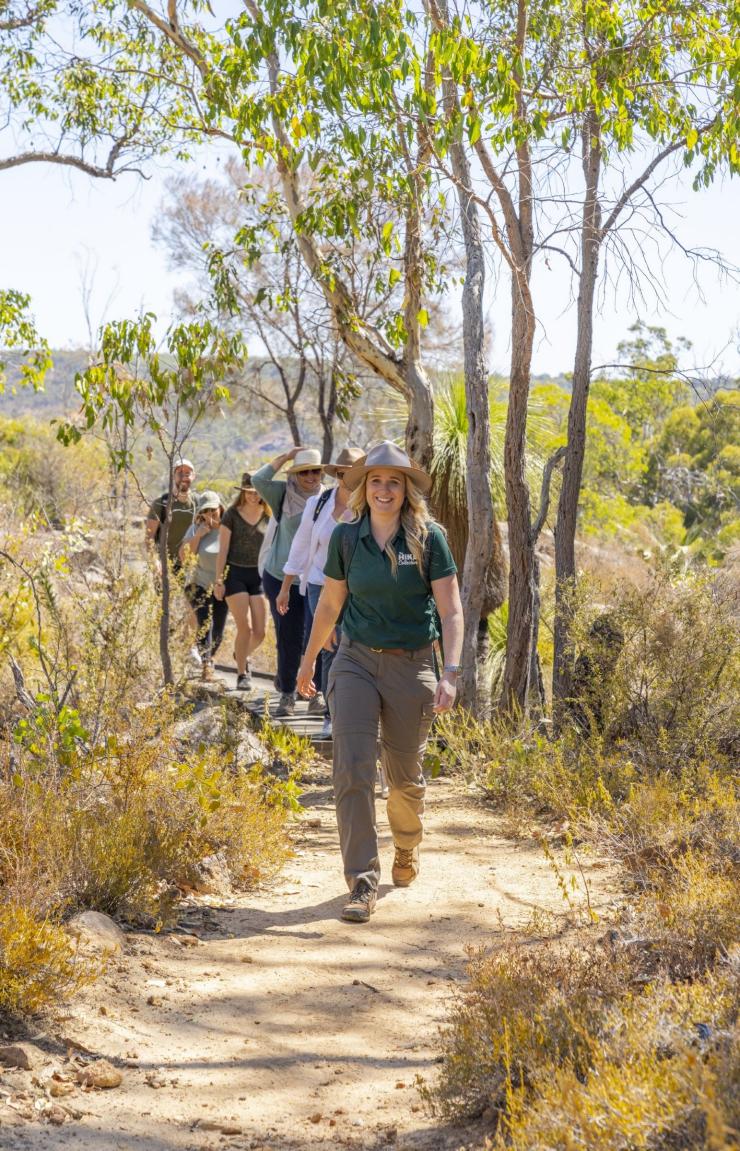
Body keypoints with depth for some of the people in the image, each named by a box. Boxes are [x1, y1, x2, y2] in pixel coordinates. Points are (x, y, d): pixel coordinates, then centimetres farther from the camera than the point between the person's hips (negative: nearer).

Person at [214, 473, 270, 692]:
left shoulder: (268, 516, 6)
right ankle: (242, 674, 5)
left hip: (259, 575, 3)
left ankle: (242, 655, 31)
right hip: (236, 574, -3)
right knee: (245, 627, -10)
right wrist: (219, 580, -7)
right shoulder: (232, 514, -3)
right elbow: (223, 549, -3)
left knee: (260, 632, 0)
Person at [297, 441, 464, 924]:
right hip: (356, 662, 1)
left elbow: (451, 612, -7)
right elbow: (330, 604, 14)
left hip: (412, 667, -1)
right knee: (352, 771, -12)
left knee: (405, 776, 12)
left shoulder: (428, 538, -5)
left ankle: (407, 847, 44)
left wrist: (451, 674, -18)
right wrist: (309, 660, 22)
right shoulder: (346, 538, 2)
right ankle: (362, 884, -7)